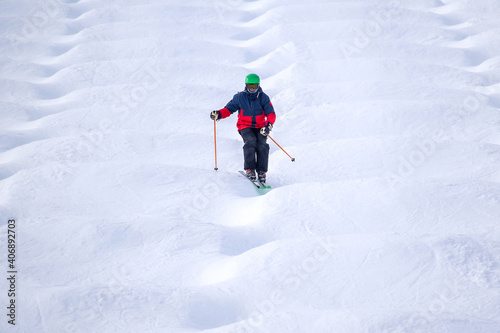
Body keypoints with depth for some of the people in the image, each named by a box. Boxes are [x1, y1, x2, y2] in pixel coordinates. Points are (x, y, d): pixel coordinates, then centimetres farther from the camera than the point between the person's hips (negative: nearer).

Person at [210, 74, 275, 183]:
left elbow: (271, 114, -4)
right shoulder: (240, 97, 0)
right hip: (245, 126, -1)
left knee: (262, 144, -26)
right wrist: (218, 114, -17)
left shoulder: (263, 98, 0)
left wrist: (268, 125, -23)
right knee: (250, 141, -31)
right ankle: (250, 169, -24)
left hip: (260, 127, 1)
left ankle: (261, 172, -18)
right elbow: (228, 109, 4)